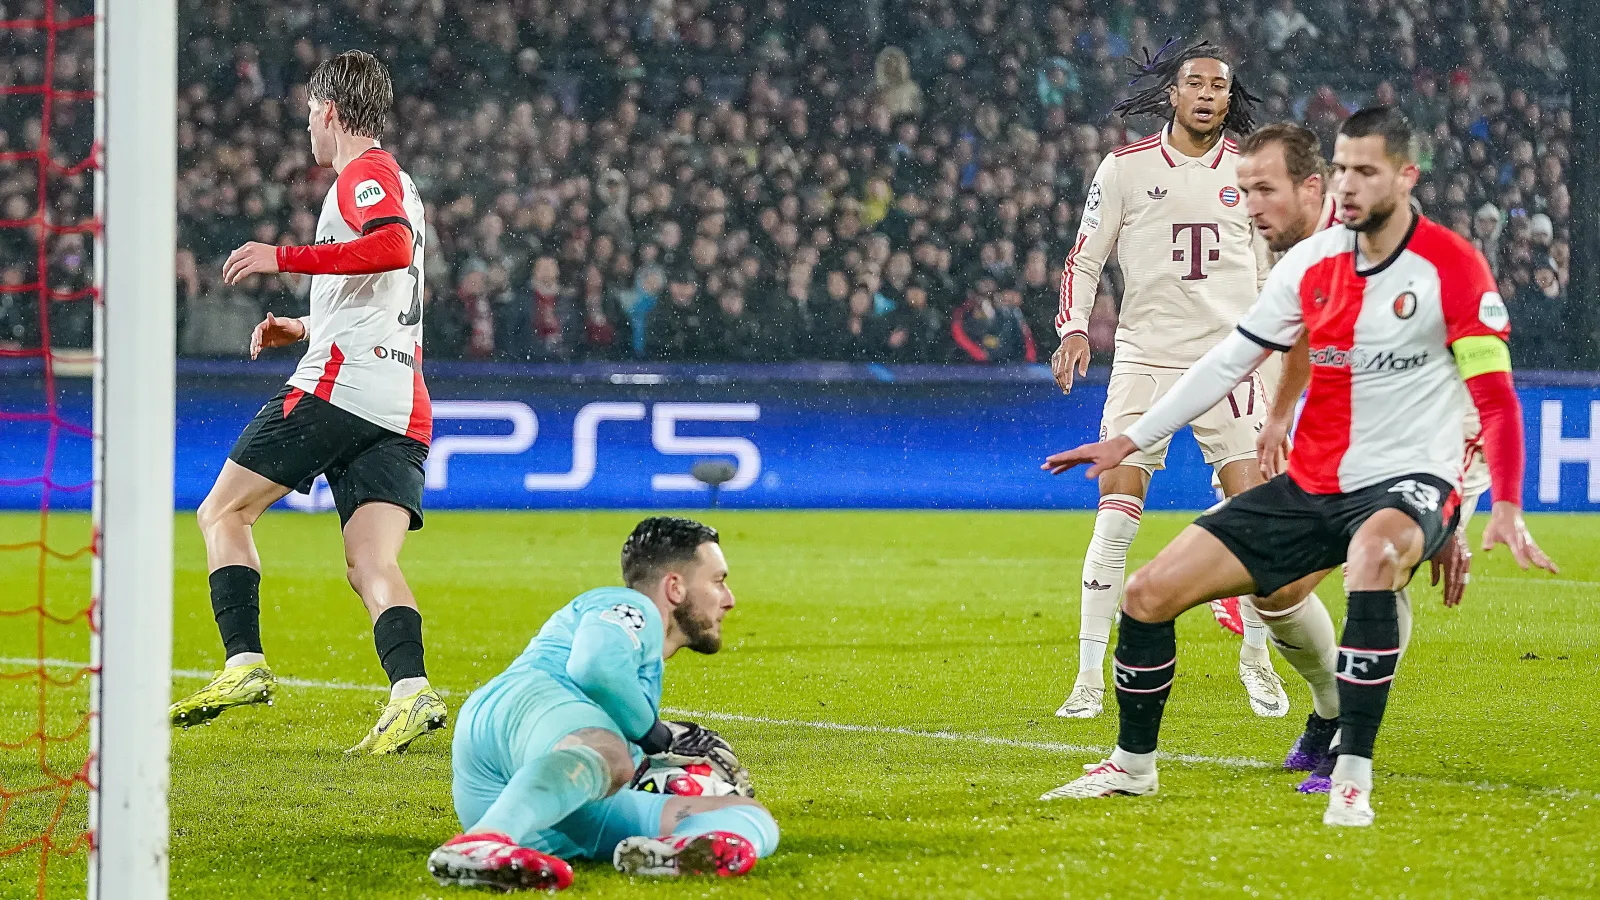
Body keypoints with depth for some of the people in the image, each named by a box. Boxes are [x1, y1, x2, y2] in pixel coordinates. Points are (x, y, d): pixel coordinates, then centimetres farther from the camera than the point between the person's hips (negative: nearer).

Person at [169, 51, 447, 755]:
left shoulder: (365, 174, -1)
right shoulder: (395, 183, 29)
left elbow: (395, 248, -22)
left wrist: (285, 258, -21)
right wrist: (305, 329, 36)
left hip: (342, 382, -8)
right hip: (402, 411, 8)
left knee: (224, 511, 3)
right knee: (371, 565, -6)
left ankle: (245, 664, -10)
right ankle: (411, 691, -29)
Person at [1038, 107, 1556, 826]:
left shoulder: (1452, 267, -11)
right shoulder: (1311, 263, 4)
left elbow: (1496, 397, -13)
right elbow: (1230, 360, 13)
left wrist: (1505, 509, -25)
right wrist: (1130, 440, 13)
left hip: (1411, 484, -6)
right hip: (1311, 488, 6)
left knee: (1374, 552, -43)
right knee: (1150, 592, -2)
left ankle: (1353, 779, -39)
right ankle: (1134, 763, 23)